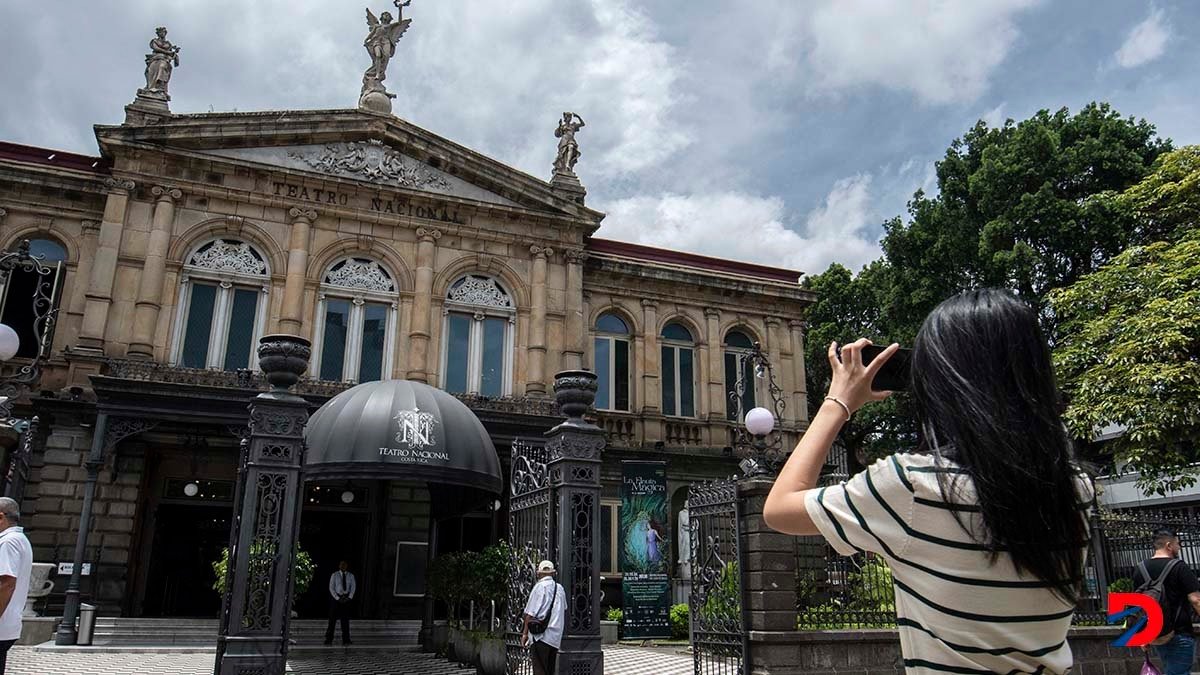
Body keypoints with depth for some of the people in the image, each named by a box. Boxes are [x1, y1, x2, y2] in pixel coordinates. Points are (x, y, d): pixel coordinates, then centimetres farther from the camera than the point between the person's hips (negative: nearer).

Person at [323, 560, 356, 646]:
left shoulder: (351, 575, 4)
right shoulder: (334, 575, -4)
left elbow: (353, 587, 4)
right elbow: (331, 588, -6)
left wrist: (349, 598, -9)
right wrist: (338, 598, -13)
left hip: (346, 599, 2)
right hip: (336, 597, -2)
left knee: (345, 619, 1)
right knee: (332, 619, -3)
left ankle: (346, 639, 3)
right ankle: (329, 639, 2)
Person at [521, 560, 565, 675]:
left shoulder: (539, 587, -9)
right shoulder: (560, 588, 8)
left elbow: (530, 613, -9)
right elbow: (564, 610, 21)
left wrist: (525, 633, -3)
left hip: (541, 635, -6)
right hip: (556, 636, 6)